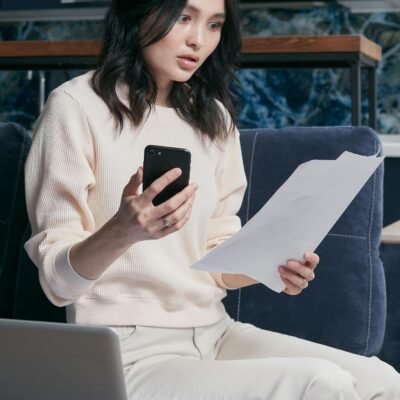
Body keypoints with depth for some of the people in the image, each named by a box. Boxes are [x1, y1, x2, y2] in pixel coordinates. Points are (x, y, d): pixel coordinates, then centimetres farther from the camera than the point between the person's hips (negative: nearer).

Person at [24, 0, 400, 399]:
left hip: (213, 333, 6)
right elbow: (58, 278, -11)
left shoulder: (213, 116, 12)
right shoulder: (76, 107, -8)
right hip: (128, 354, -6)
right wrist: (121, 233, -31)